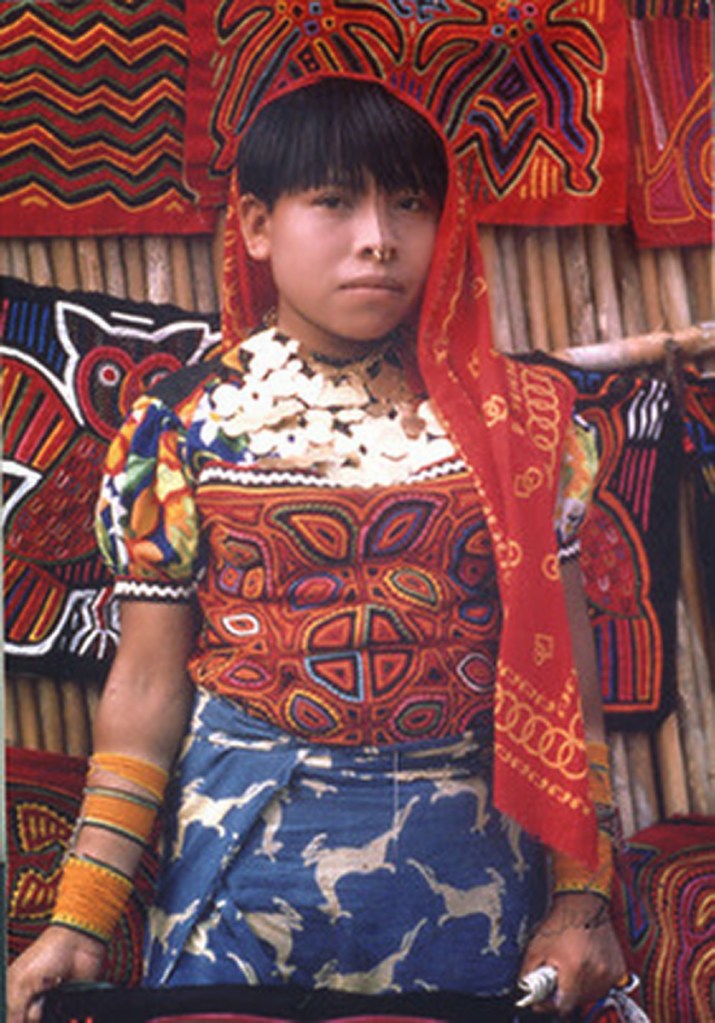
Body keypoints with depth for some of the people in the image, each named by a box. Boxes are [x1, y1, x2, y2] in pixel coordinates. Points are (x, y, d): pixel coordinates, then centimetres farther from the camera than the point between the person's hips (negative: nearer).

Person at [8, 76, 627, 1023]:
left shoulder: (514, 419, 0)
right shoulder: (183, 428, -2)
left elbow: (561, 667, 3)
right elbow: (147, 685, 0)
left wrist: (581, 897, -1)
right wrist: (79, 922, -5)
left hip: (471, 868, 1)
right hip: (248, 842, -1)